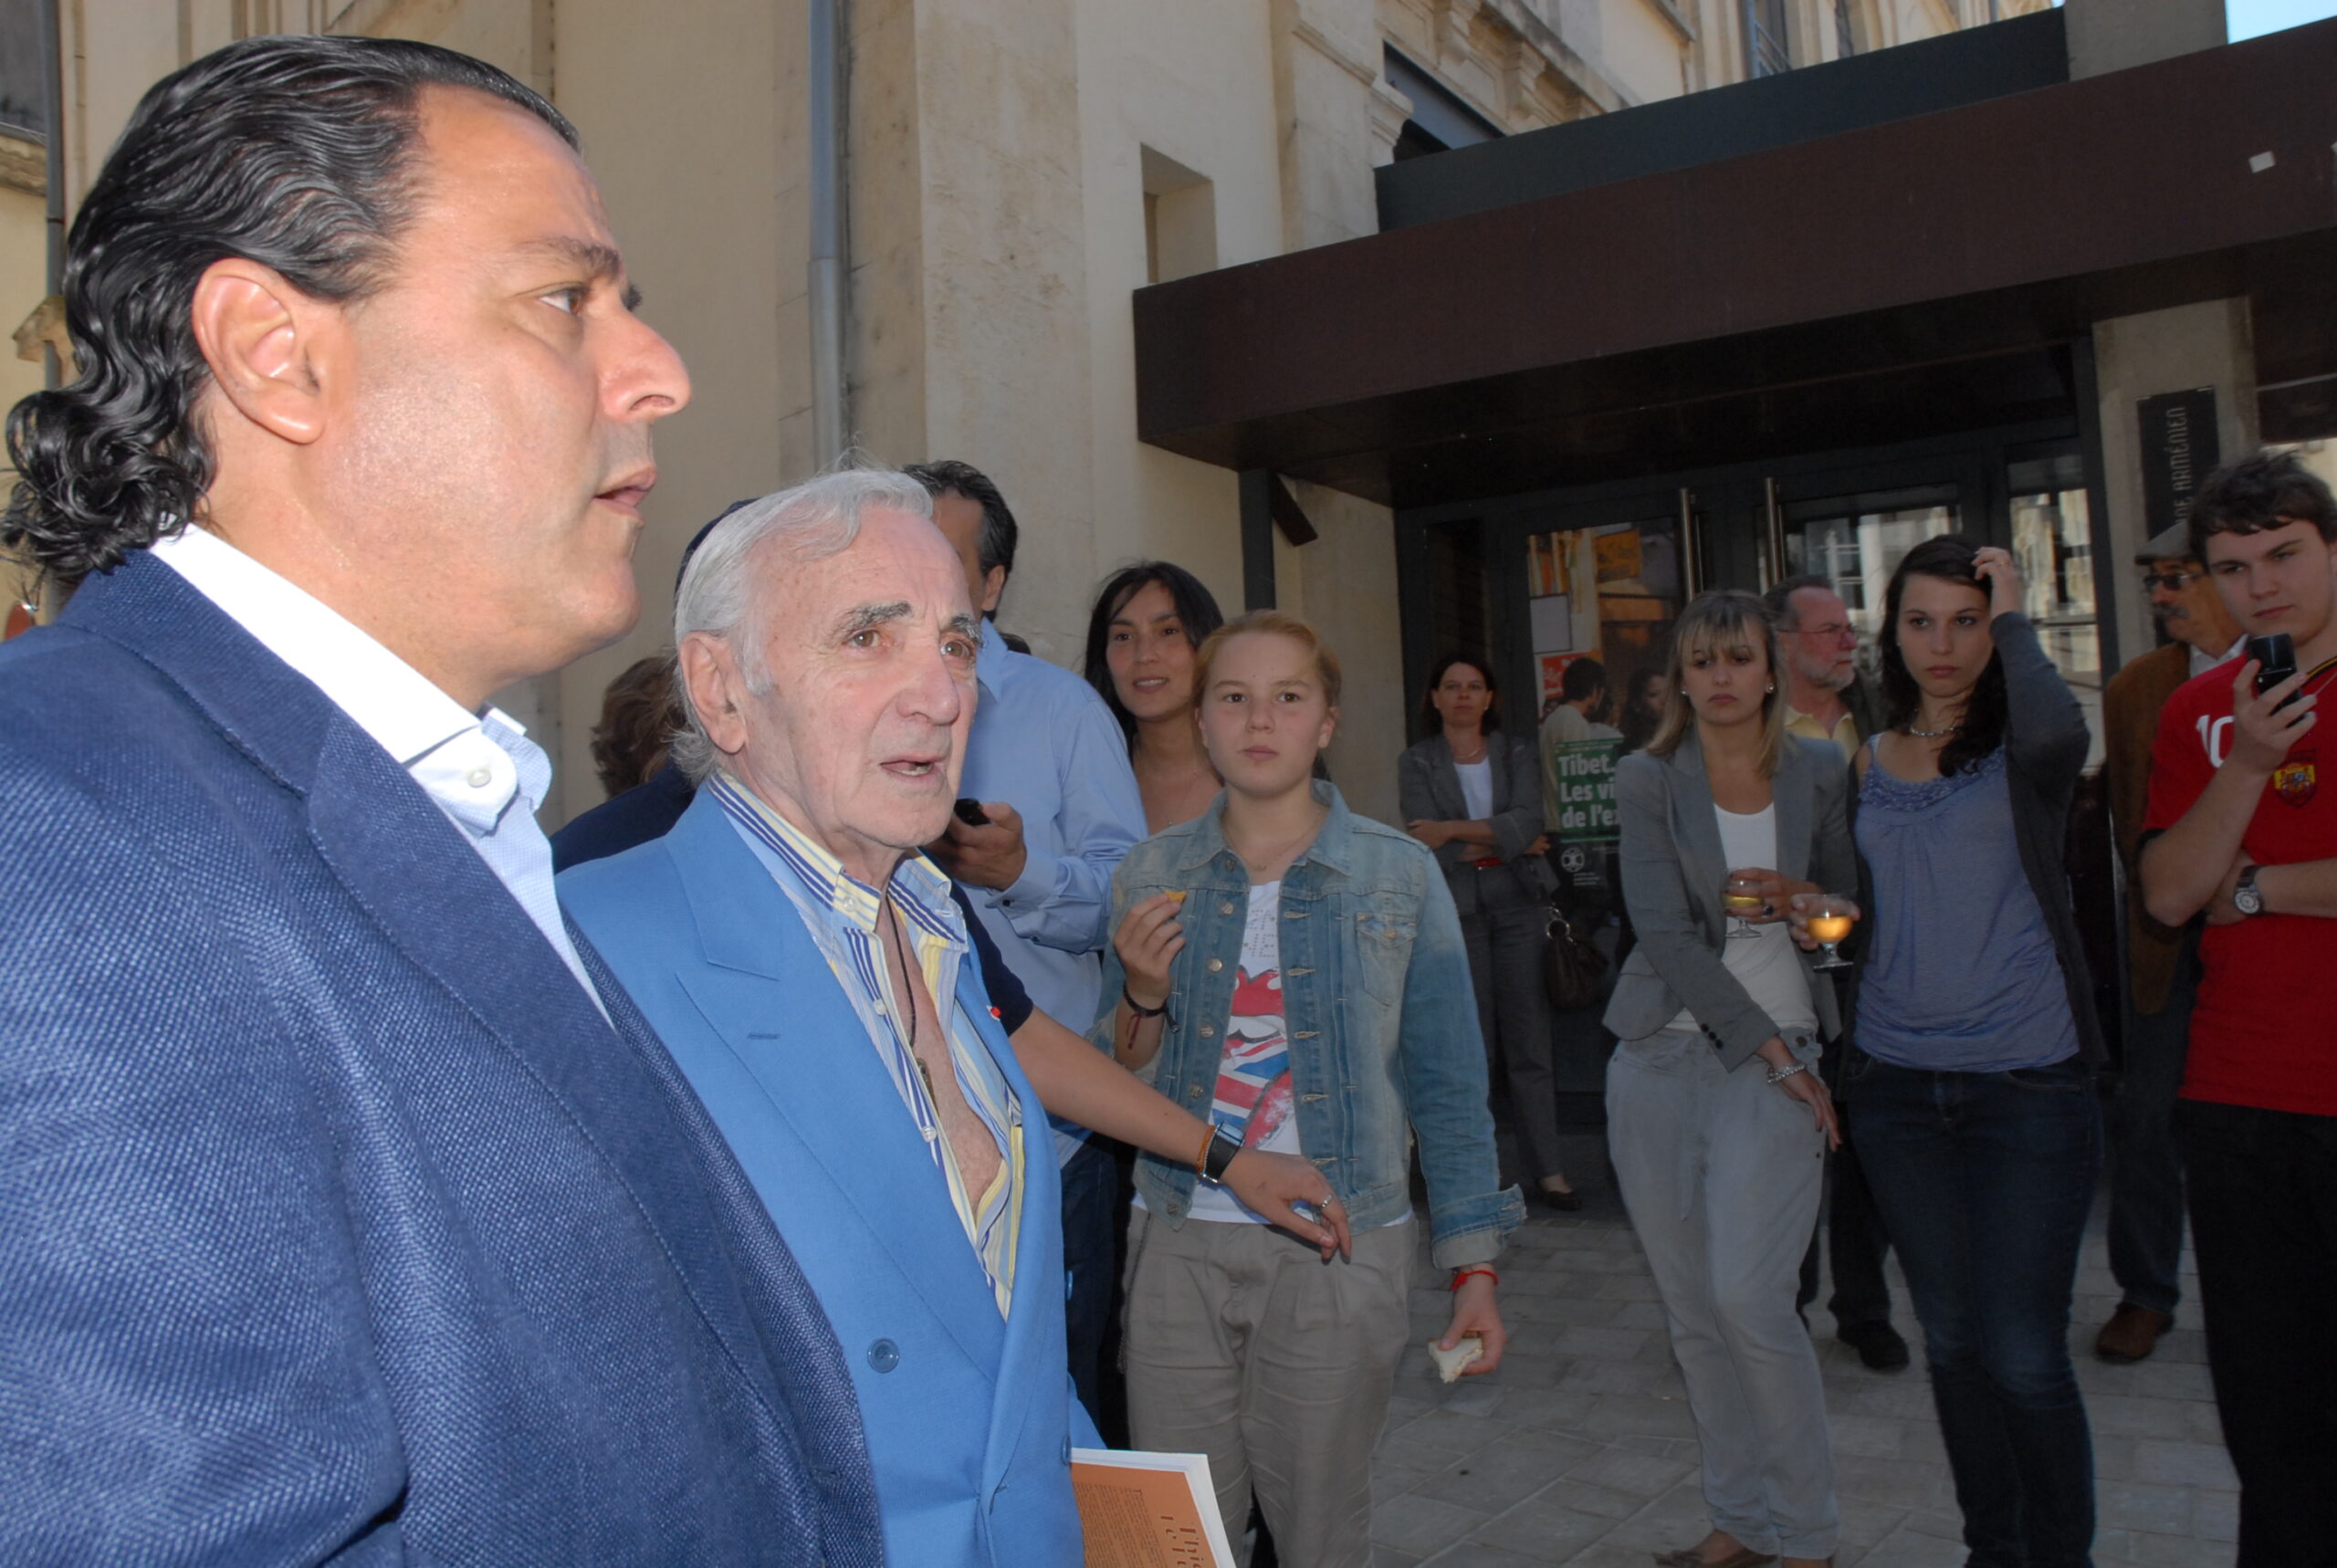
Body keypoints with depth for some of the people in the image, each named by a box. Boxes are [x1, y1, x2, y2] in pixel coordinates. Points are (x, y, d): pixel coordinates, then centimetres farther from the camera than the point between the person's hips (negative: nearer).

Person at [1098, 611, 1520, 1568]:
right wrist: (1142, 994, -12)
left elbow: (1447, 1086, 0)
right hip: (1179, 1245, 2)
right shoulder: (1152, 876, 2)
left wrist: (1473, 1267, -2)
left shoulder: (1400, 877, -3)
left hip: (1339, 1250, -1)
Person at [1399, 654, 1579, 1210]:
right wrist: (1508, 842, -5)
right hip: (1455, 912, -1)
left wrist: (1454, 830, -13)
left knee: (1530, 1039, 1)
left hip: (1518, 908, 2)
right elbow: (1430, 848, -8)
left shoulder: (1516, 754, 10)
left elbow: (1527, 822, -8)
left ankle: (1547, 1168, 8)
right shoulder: (1416, 763, 5)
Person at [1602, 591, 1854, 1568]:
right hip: (1661, 1057, 1)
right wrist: (1773, 1052, -12)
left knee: (1747, 1296, -12)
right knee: (1689, 1311, 7)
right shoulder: (1647, 782, 0)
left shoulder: (1821, 776, 5)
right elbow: (1665, 934, -8)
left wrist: (1807, 898, -9)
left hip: (1778, 1060, -1)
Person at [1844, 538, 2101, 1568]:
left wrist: (2014, 618, -14)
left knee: (2024, 1355, -4)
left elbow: (2059, 734, -28)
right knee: (1951, 1339, 13)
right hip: (1896, 1085, 4)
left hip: (2027, 1080, -4)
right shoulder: (1868, 762, 10)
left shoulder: (2018, 749, -2)